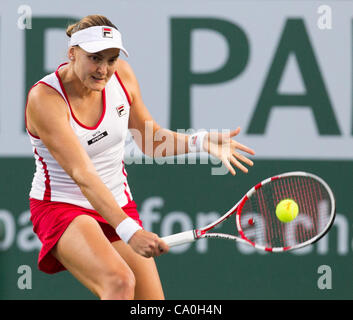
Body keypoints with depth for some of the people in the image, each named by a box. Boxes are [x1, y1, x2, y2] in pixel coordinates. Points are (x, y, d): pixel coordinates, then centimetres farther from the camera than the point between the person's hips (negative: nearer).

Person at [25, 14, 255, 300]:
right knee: (120, 281, -33)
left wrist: (200, 142, -11)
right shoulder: (44, 98, -23)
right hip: (61, 208, -6)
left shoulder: (121, 75, -5)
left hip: (119, 206, 6)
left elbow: (151, 140, 9)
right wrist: (129, 231, -41)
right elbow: (82, 175, -32)